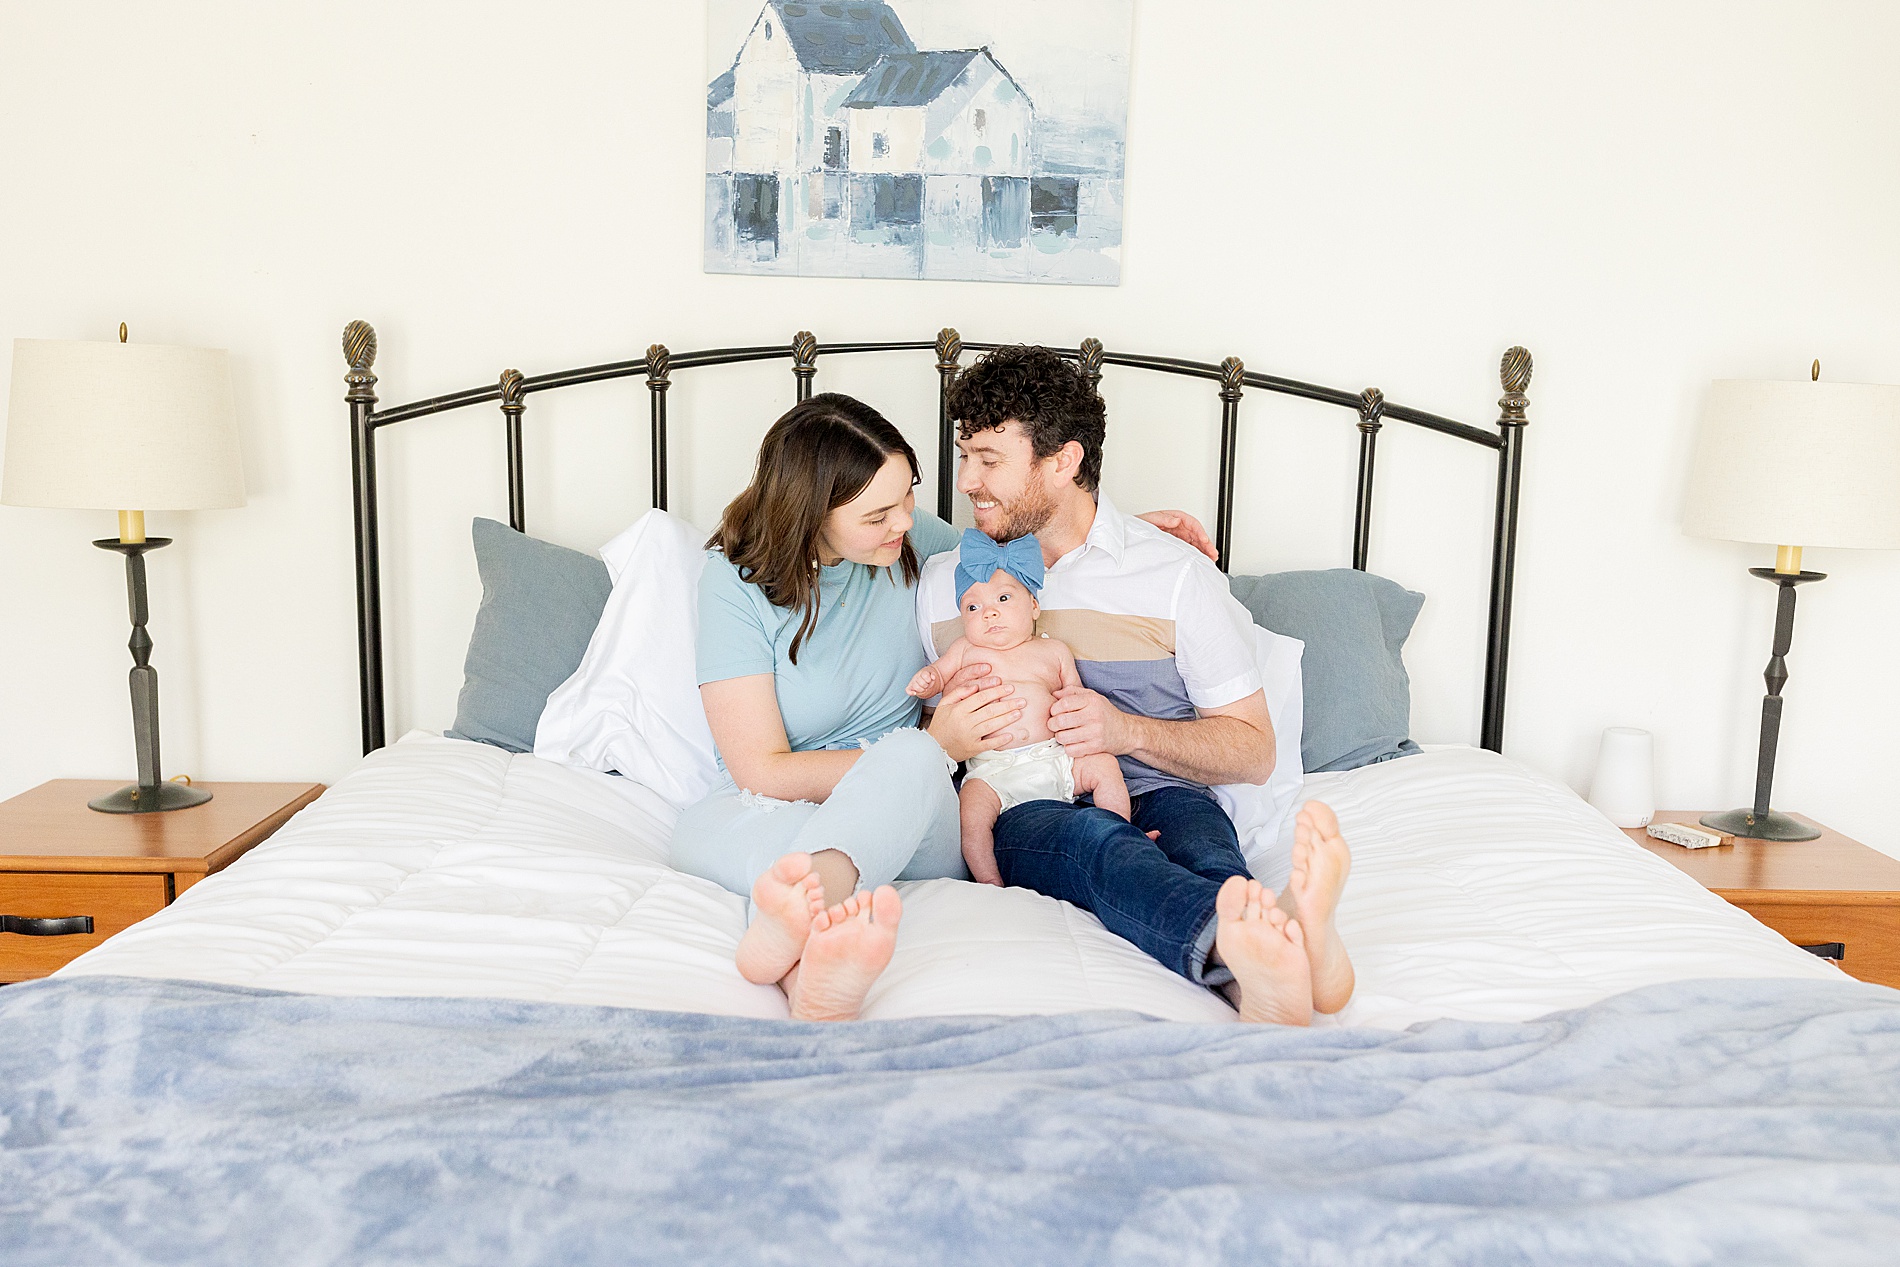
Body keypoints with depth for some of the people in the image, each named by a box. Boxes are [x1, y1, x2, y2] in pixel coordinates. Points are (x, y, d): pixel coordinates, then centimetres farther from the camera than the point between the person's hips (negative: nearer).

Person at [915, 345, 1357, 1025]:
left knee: (1190, 821, -36)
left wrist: (1130, 731, -12)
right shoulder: (942, 584, 16)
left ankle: (1261, 989, -67)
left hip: (1154, 798, 0)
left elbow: (1253, 751, 6)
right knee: (1092, 840, -36)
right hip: (1023, 811, 0)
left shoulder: (1177, 575, 6)